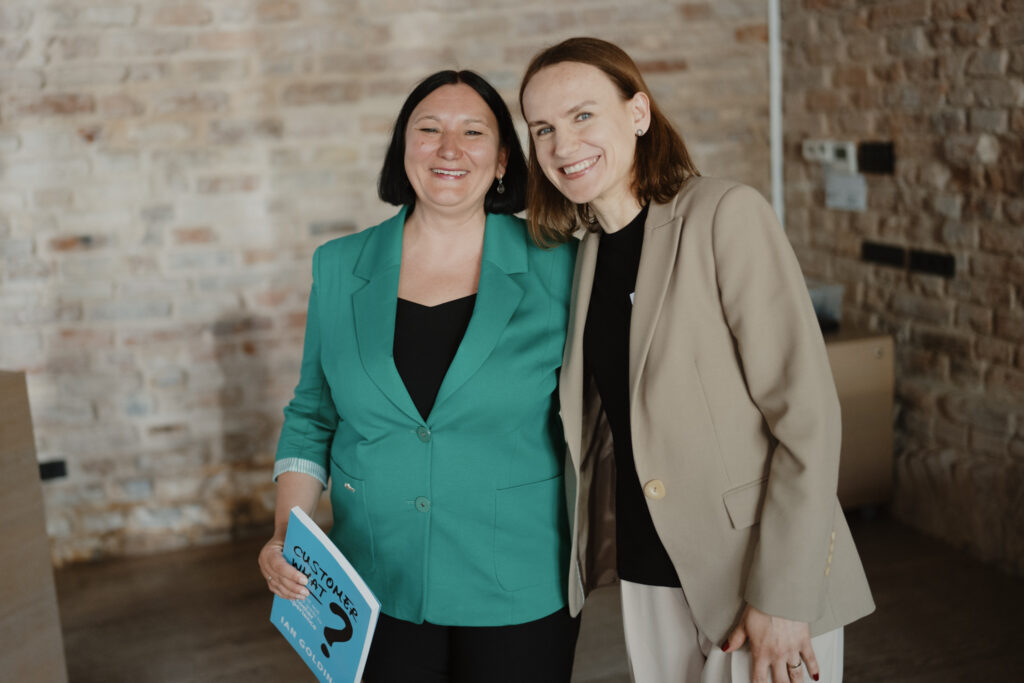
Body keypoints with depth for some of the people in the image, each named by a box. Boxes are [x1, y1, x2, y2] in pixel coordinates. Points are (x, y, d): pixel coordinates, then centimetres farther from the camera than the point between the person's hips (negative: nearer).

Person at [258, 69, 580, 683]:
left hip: (519, 597, -1)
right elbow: (312, 418, 9)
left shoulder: (555, 269, -6)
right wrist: (286, 534, -3)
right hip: (376, 597, 2)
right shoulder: (341, 268, 2)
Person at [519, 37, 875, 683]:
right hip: (648, 581, 6)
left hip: (758, 582, -6)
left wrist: (782, 599, -19)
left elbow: (806, 413, -17)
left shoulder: (727, 214, -13)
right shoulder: (587, 250, 6)